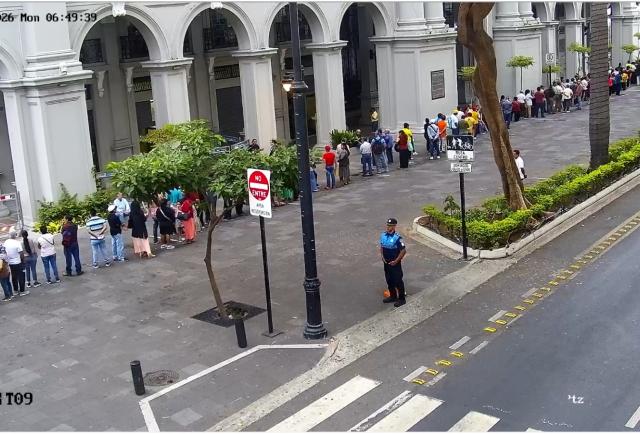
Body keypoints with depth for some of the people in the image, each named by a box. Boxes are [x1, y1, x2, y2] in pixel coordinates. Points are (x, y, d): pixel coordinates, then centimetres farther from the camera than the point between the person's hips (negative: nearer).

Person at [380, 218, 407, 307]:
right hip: (386, 262, 7)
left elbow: (403, 250, -18)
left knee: (398, 281, 3)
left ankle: (401, 299, 15)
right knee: (389, 280, 17)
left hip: (395, 263, -6)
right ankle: (393, 296, 33)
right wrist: (382, 257, 2)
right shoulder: (383, 235, -1)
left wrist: (396, 261, -16)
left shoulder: (397, 238, -21)